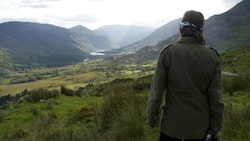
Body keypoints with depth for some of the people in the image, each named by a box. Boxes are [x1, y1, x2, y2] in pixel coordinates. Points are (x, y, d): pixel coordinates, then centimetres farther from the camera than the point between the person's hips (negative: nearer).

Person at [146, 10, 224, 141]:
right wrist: (216, 126, 6)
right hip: (200, 125, 2)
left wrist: (151, 118, 2)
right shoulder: (212, 56, -9)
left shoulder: (168, 52, -13)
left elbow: (156, 90, -11)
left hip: (172, 124, -1)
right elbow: (216, 96, -5)